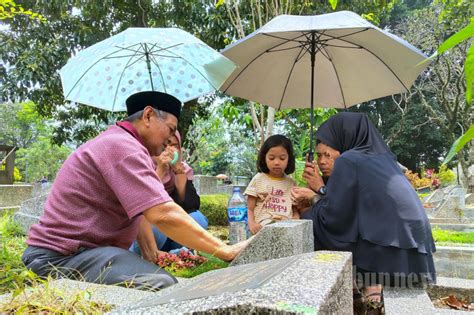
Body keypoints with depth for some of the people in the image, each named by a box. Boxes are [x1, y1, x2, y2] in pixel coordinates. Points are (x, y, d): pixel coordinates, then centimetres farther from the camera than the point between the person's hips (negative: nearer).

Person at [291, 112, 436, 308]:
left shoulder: (347, 161, -9)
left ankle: (368, 279, 3)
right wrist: (319, 190, 15)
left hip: (388, 254, -8)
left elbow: (332, 217, -10)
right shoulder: (382, 158, 14)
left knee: (310, 220, 6)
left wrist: (321, 188, 5)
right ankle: (370, 277, 12)